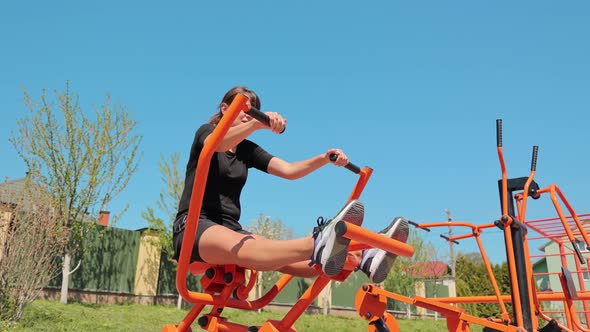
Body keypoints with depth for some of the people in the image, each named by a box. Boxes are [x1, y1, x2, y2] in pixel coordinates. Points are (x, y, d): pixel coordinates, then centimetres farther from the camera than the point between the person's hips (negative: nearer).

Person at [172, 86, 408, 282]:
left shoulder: (248, 150, 16)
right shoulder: (206, 132, 3)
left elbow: (288, 170, 2)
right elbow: (217, 144, -25)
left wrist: (325, 158, -14)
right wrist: (257, 124, -43)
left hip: (231, 229, 5)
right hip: (195, 226, -5)